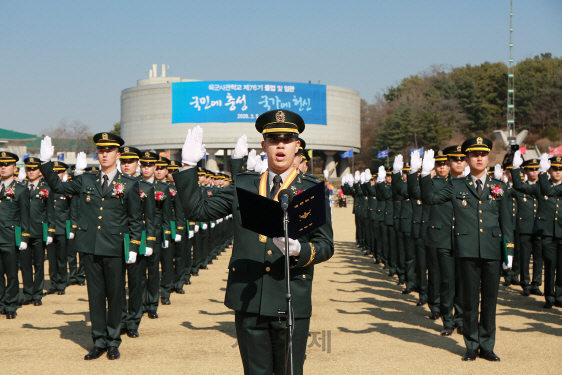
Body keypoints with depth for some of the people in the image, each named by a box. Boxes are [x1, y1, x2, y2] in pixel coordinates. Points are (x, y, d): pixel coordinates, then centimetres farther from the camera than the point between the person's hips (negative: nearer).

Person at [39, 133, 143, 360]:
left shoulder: (129, 185, 1)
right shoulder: (86, 181, 9)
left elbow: (136, 220, 3)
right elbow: (58, 187, 16)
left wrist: (133, 248, -4)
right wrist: (46, 162, 5)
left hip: (115, 248, -2)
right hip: (90, 247, 3)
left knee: (115, 295, 4)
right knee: (95, 295, 7)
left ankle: (113, 342, 16)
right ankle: (99, 342, 16)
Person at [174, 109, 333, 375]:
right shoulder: (242, 186, 11)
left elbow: (325, 245, 1)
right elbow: (197, 210, 12)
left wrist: (300, 250, -20)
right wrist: (188, 166, 5)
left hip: (292, 304, -2)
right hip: (248, 302, 2)